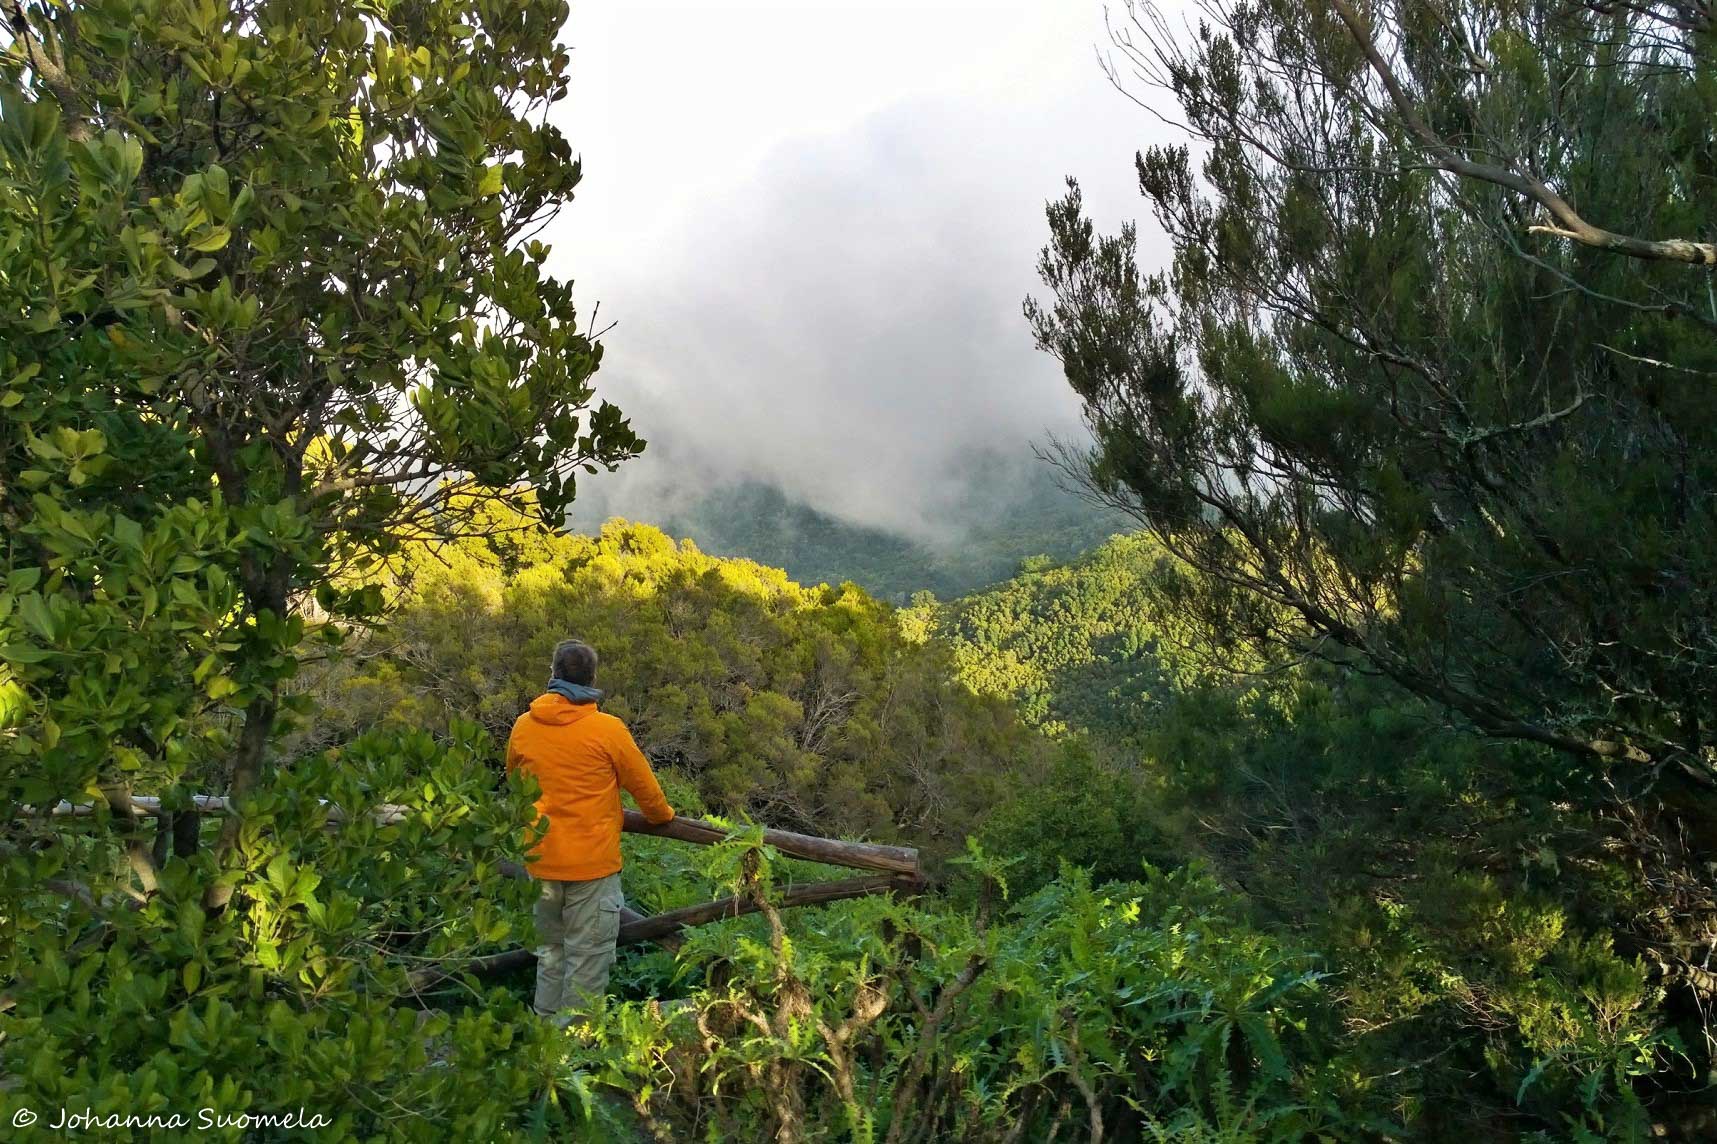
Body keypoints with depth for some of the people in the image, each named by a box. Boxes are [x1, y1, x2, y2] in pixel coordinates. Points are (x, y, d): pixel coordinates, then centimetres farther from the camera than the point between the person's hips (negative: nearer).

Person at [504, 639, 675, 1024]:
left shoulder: (523, 727, -1)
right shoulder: (608, 728, -13)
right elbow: (643, 784, -3)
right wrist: (664, 815, 18)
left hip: (540, 861, 5)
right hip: (592, 863, -5)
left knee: (548, 952, 20)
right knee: (587, 959, 5)